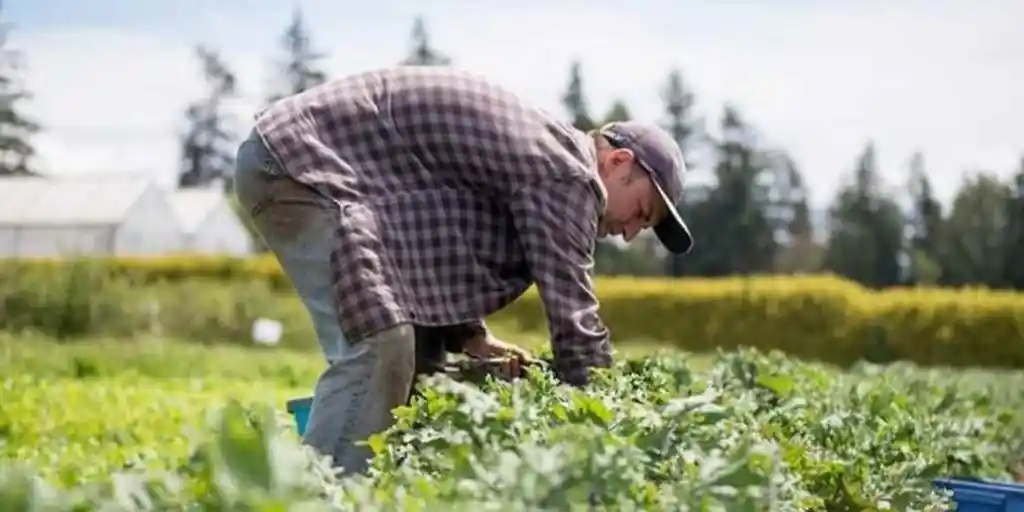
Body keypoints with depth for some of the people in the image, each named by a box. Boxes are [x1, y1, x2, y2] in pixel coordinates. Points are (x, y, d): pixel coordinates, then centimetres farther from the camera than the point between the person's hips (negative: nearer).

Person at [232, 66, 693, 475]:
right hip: (296, 156, -10)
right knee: (378, 346, -21)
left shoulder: (541, 148, 18)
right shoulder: (565, 173, -13)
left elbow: (434, 245, 23)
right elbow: (573, 317, -14)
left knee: (413, 348, 12)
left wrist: (471, 337, 9)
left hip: (305, 157, 10)